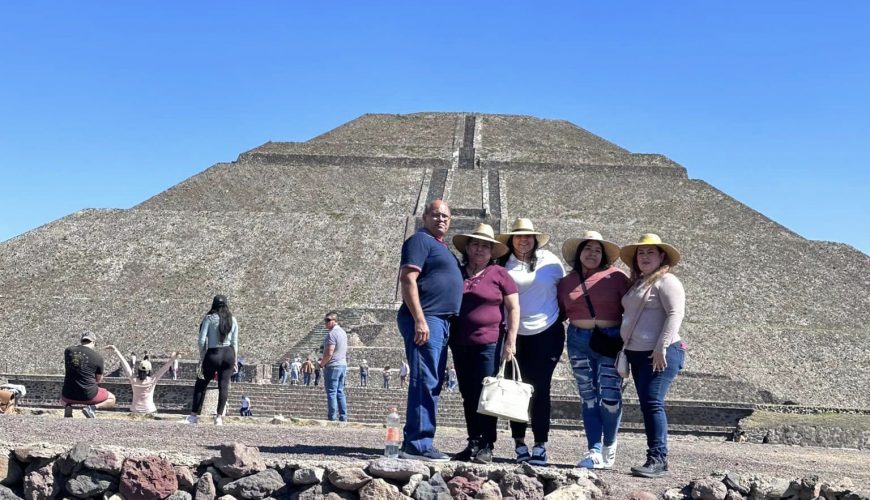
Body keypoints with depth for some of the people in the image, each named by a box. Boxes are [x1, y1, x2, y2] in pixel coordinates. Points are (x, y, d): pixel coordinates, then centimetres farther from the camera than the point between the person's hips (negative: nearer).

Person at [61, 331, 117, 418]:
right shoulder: (98, 357, -8)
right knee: (112, 399, 23)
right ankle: (93, 407, -5)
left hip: (69, 395, 3)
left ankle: (68, 406, 7)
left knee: (63, 393, 40)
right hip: (88, 395, -3)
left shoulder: (68, 351, 0)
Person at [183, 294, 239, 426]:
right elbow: (235, 342, 7)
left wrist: (201, 359, -2)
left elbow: (201, 341, -9)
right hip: (229, 354, 3)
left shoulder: (209, 318, -4)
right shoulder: (232, 320, 6)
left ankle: (194, 416, 12)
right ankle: (219, 417, 3)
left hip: (213, 354, -3)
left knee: (201, 385, 9)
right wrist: (235, 361, 12)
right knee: (223, 386, 5)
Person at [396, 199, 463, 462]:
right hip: (424, 320, -10)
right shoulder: (420, 240, -5)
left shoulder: (442, 247, 24)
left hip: (441, 322, 10)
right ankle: (417, 444, -13)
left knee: (432, 384, 9)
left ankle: (420, 442, 13)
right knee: (425, 382, -13)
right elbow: (407, 279, -15)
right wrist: (419, 320, -23)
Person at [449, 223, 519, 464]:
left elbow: (513, 309, -1)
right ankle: (473, 444, 14)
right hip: (461, 344, 5)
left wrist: (511, 340, -8)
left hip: (490, 343, -5)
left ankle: (486, 446, 0)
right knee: (468, 397, 8)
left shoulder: (499, 274, 1)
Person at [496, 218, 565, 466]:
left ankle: (540, 446, 3)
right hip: (515, 334, 1)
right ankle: (519, 444, 14)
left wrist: (564, 315, 5)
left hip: (546, 333, -1)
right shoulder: (504, 265, 1)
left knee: (540, 388, -2)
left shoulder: (550, 261, 2)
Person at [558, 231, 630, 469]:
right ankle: (594, 452, 6)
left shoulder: (615, 277, -2)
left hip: (610, 340, -3)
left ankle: (609, 445, 16)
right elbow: (560, 313, 16)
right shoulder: (566, 282, 10)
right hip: (578, 341, 3)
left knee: (610, 396, -7)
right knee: (588, 397, 3)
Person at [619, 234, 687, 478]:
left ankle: (658, 459, -13)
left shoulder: (667, 281, -6)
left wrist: (661, 347, -22)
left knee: (652, 403, -15)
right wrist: (627, 348, 18)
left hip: (660, 354, -9)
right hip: (638, 354, 9)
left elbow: (675, 314, -16)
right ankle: (656, 459, 12)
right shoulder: (637, 283, 19)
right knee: (648, 406, 8)